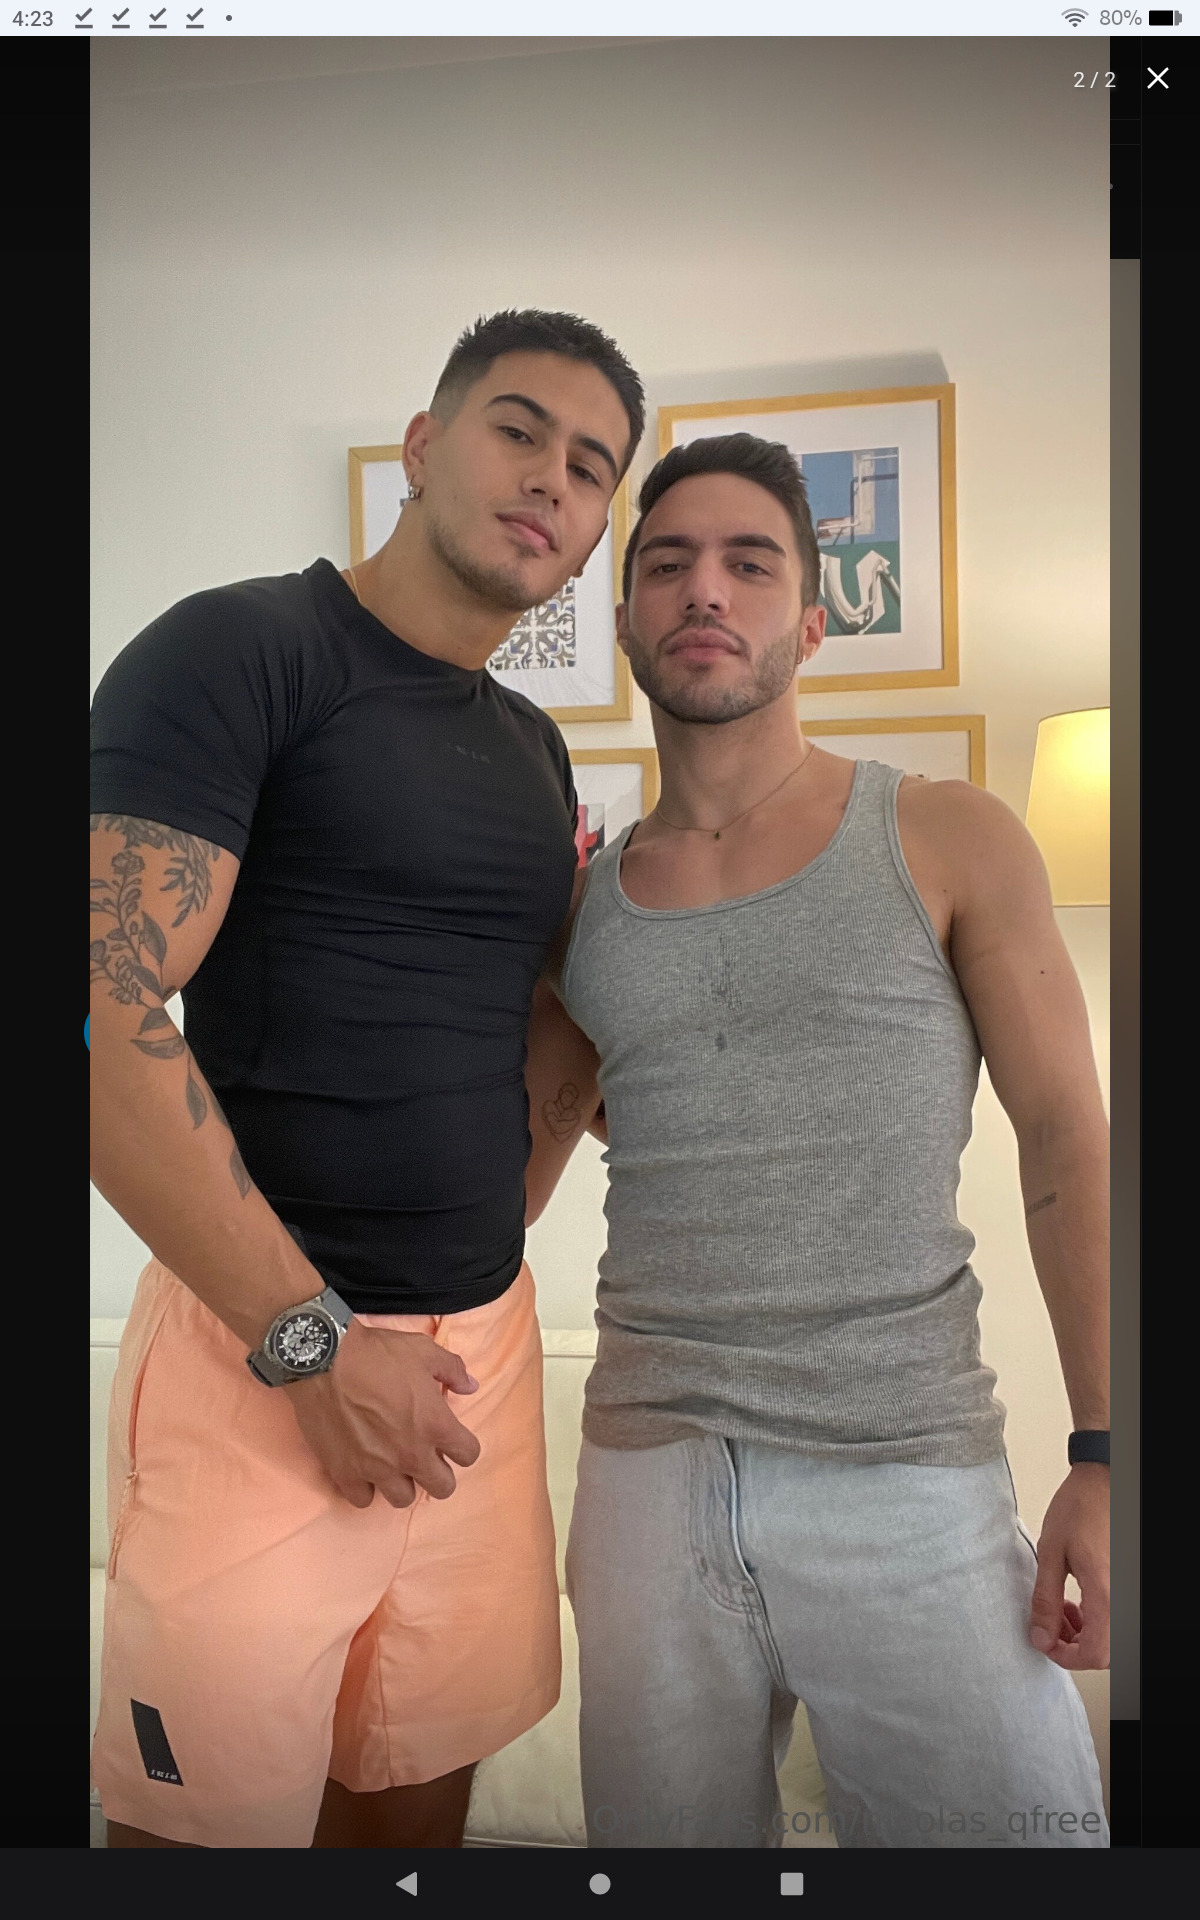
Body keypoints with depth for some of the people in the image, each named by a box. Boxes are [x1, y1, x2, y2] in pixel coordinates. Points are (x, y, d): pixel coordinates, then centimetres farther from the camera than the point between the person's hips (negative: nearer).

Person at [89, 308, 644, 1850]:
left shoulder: (534, 751, 14)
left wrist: (495, 1253, 6)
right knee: (210, 1817, 7)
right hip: (260, 1347, -6)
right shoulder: (239, 651, -8)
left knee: (421, 1799, 15)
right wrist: (314, 1342, -16)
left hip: (483, 1345, 6)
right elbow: (103, 1016, -17)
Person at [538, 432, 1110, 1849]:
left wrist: (1107, 1457, -9)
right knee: (664, 1836, 15)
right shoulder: (583, 906, 8)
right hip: (649, 1473, 3)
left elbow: (1067, 1141, -3)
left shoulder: (949, 843, -1)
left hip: (907, 1475, -2)